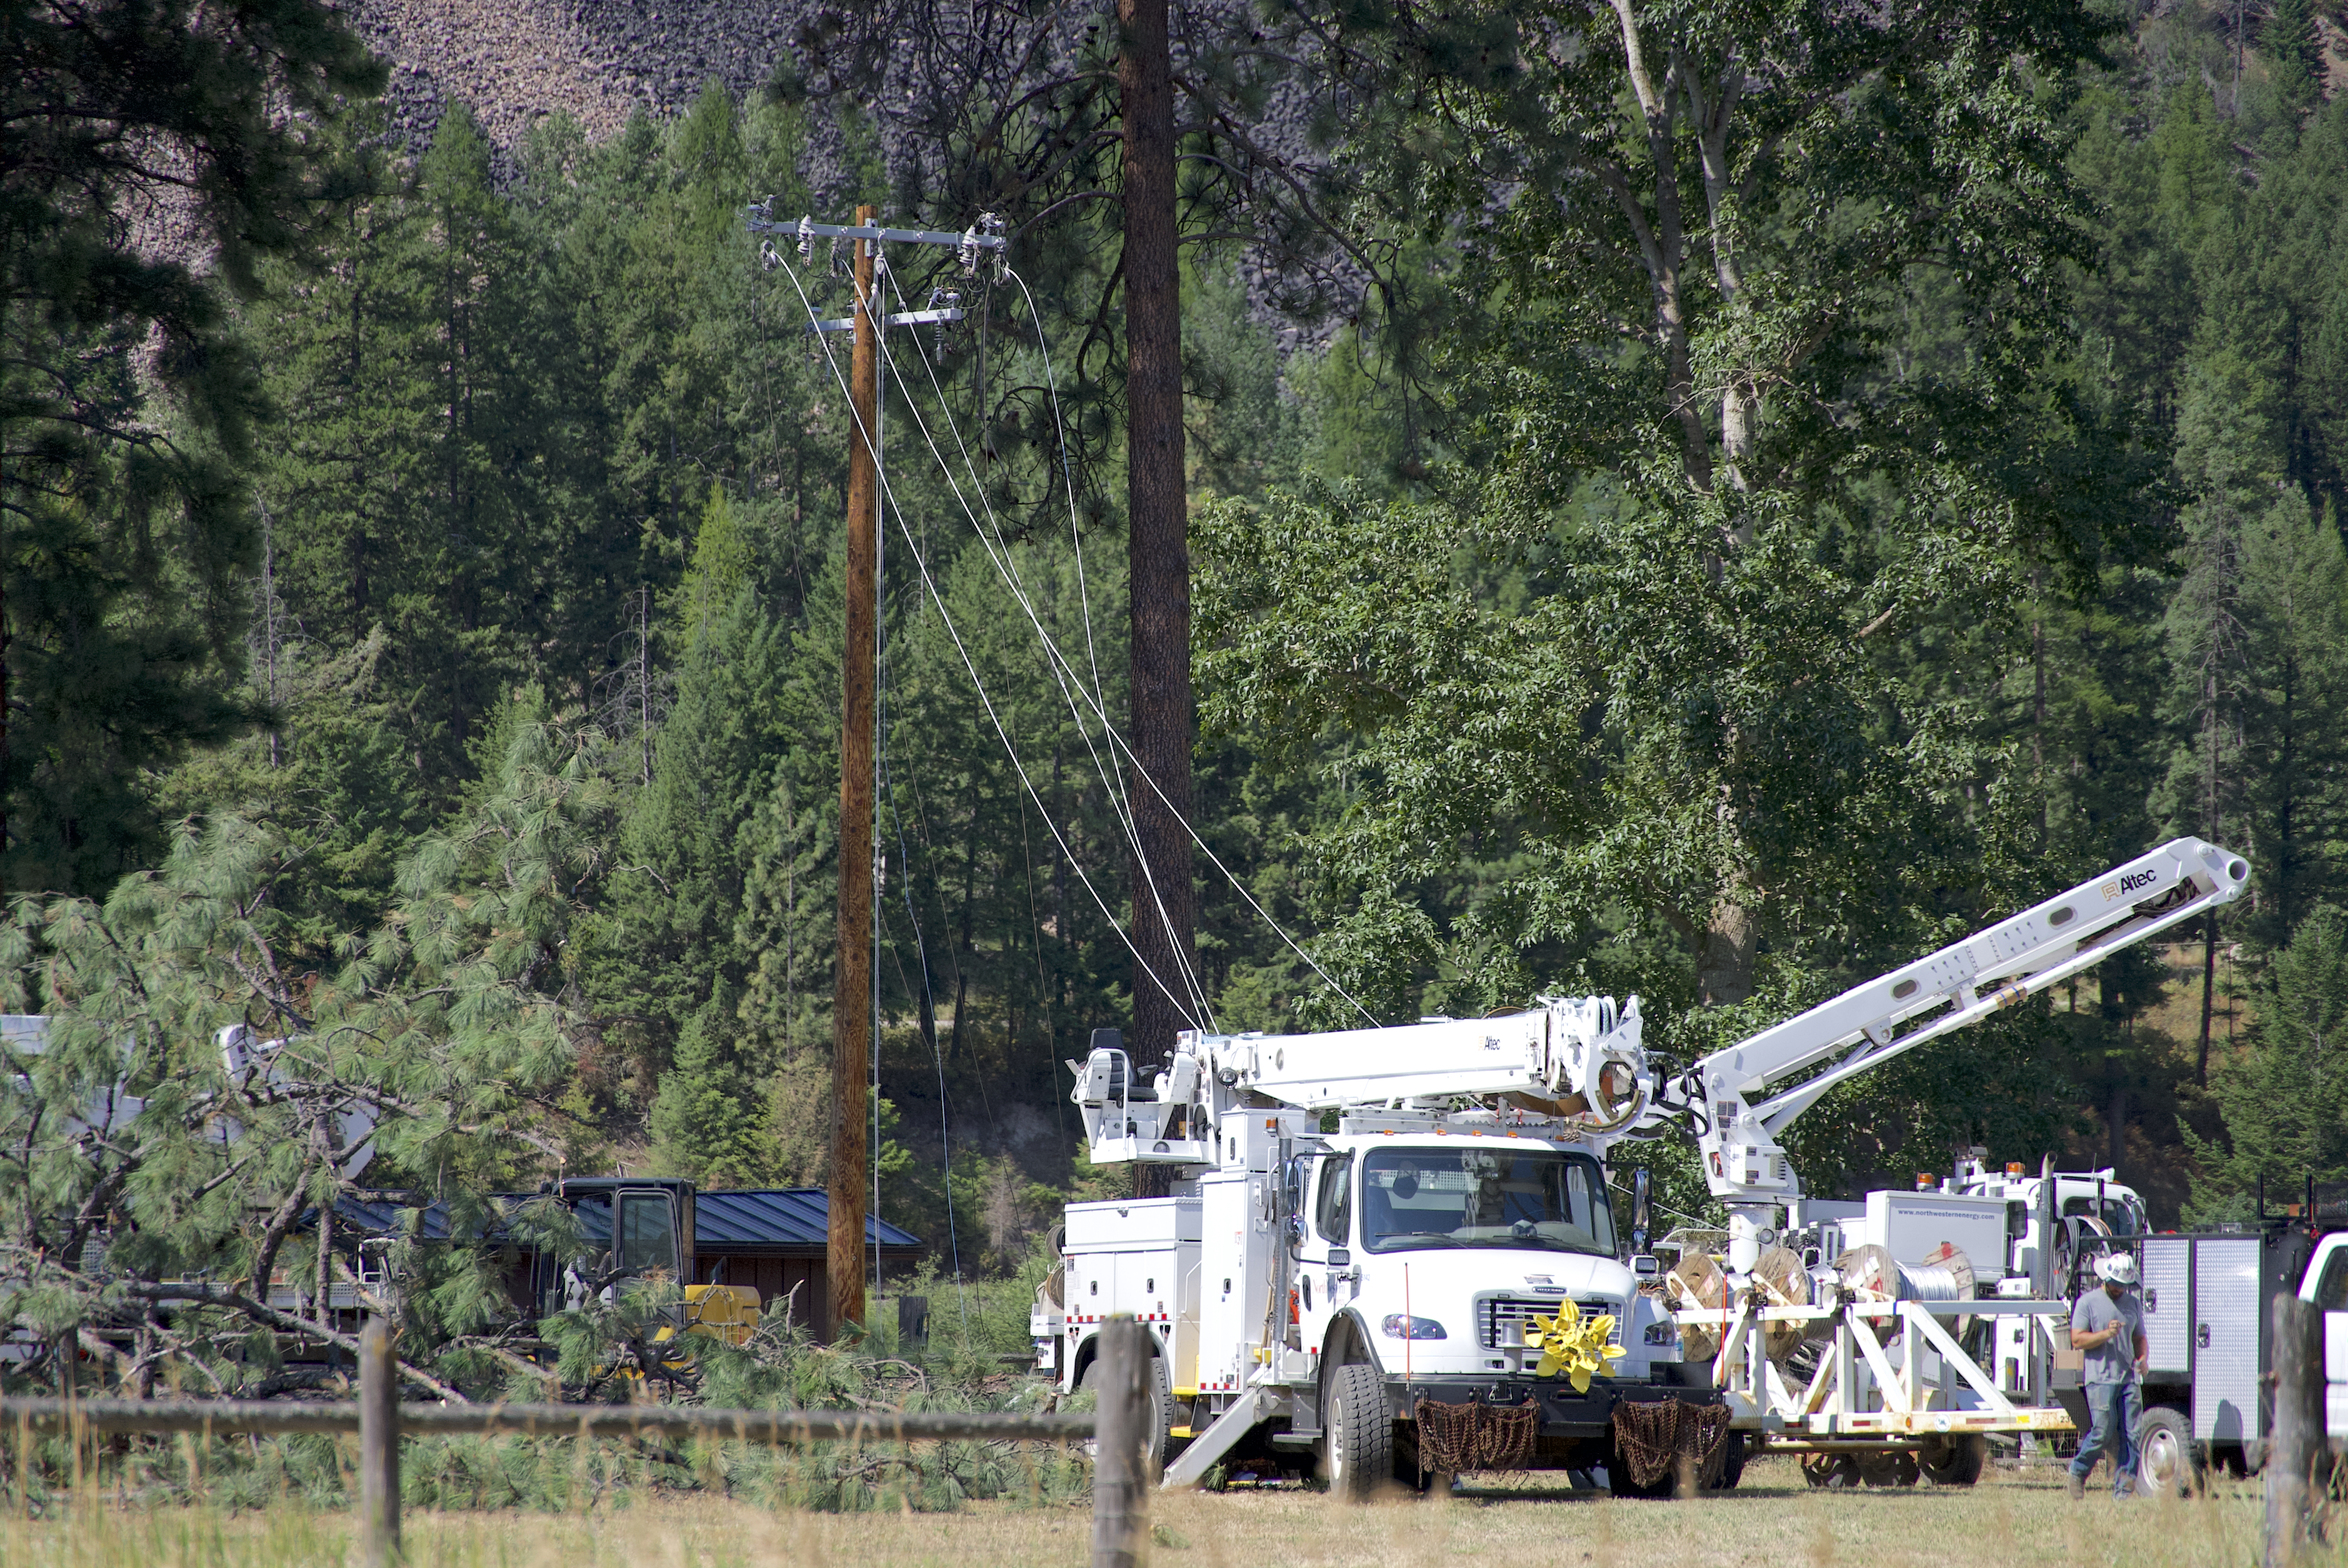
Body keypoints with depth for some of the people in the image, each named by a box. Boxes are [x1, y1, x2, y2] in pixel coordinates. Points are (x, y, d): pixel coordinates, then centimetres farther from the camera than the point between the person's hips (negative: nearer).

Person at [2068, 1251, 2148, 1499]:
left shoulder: (2134, 1304, 17)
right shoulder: (2088, 1302, 1)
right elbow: (2077, 1340, -4)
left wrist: (2142, 1358, 1)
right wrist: (2106, 1335, -17)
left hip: (2129, 1378, 5)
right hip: (2100, 1378, -5)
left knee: (2132, 1435, -3)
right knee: (2103, 1431, -11)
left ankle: (2123, 1488, 0)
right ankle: (2078, 1472, 12)